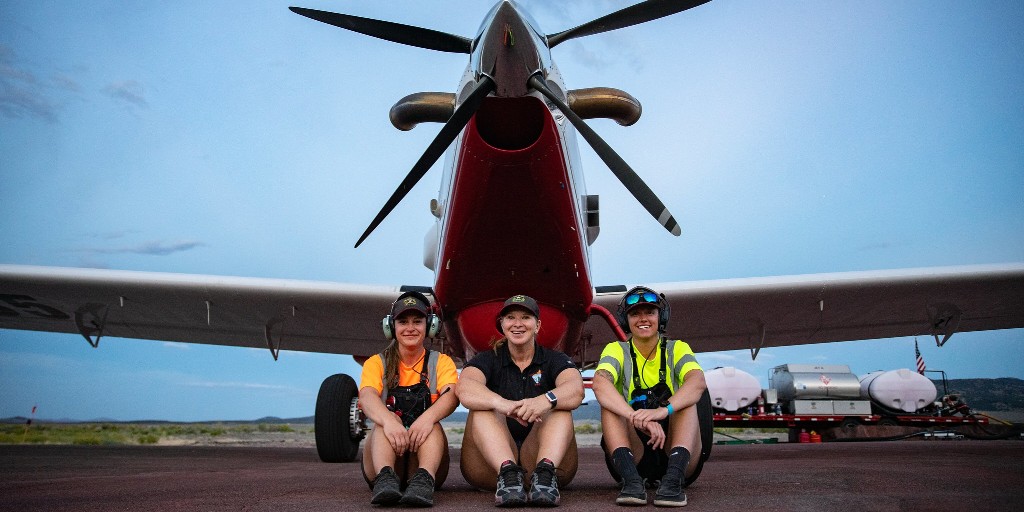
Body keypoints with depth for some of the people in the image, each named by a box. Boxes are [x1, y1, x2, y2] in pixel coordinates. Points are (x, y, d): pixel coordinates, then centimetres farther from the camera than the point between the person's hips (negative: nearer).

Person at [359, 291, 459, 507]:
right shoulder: (376, 363, 9)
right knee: (387, 418, -28)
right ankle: (385, 477, -50)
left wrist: (429, 417, -36)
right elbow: (367, 396, -14)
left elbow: (451, 395, -12)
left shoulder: (441, 362, 10)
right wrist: (388, 420, -39)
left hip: (424, 455, 0)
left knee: (432, 423, -29)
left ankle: (425, 479, -50)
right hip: (383, 462, 0)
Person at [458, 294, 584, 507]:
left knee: (559, 406, -20)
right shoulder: (487, 360, 8)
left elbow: (576, 389, -15)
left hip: (542, 454, 0)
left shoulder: (554, 360, 9)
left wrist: (546, 400, -39)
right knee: (482, 408, -21)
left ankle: (546, 472, -44)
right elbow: (465, 389, -16)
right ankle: (507, 473, -44)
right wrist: (502, 404, -38)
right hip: (492, 461, 0)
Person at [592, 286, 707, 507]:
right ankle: (631, 479, -40)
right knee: (609, 403, -23)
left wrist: (663, 410, -40)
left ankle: (673, 479, -40)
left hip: (674, 448, 0)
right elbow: (600, 383, -22)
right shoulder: (616, 350, 3)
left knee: (686, 400, -23)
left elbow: (698, 382, -20)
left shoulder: (677, 349, 4)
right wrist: (638, 419, -39)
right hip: (633, 453, 0)